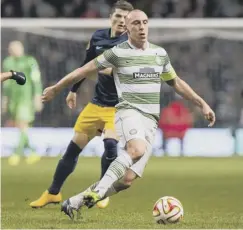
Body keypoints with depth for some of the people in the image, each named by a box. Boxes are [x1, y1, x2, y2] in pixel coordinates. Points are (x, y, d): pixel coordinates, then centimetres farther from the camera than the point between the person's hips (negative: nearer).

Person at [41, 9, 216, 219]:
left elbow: (176, 83, 26)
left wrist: (202, 104, 23)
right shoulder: (118, 53, -2)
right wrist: (56, 88, 10)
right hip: (129, 111, -5)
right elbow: (85, 70, 5)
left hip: (150, 120, 5)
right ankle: (97, 191, -34)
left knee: (128, 179, -7)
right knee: (137, 149, -39)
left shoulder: (160, 53, 14)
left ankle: (74, 203, 4)